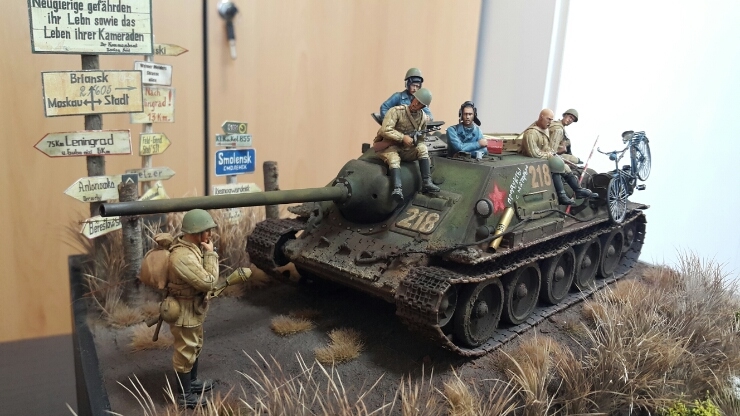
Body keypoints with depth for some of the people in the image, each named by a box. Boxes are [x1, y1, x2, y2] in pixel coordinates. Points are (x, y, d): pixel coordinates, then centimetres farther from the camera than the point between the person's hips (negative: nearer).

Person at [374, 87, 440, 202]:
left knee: (422, 148, -17)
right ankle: (397, 189, -51)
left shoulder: (423, 117, 0)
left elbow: (421, 138, 12)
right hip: (387, 146, -5)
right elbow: (385, 130, -25)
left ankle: (426, 183, -21)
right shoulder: (396, 111, -16)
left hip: (405, 149, 5)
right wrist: (403, 137, -26)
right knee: (394, 158, -34)